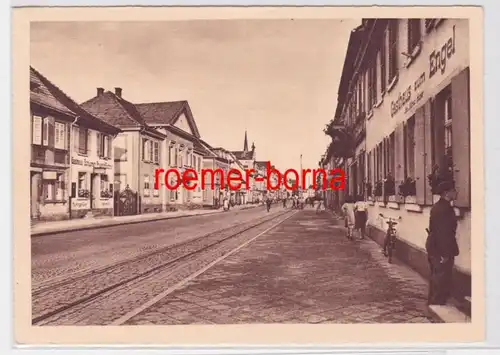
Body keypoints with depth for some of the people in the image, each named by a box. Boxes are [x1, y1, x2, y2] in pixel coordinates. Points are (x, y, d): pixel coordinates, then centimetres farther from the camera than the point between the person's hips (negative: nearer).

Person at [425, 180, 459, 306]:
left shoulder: (438, 206, 10)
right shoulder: (445, 208, -20)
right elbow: (445, 232, -23)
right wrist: (446, 254, -21)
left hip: (434, 248, 10)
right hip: (442, 251, -10)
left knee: (436, 279, 19)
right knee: (442, 281, 0)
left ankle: (432, 303, 30)